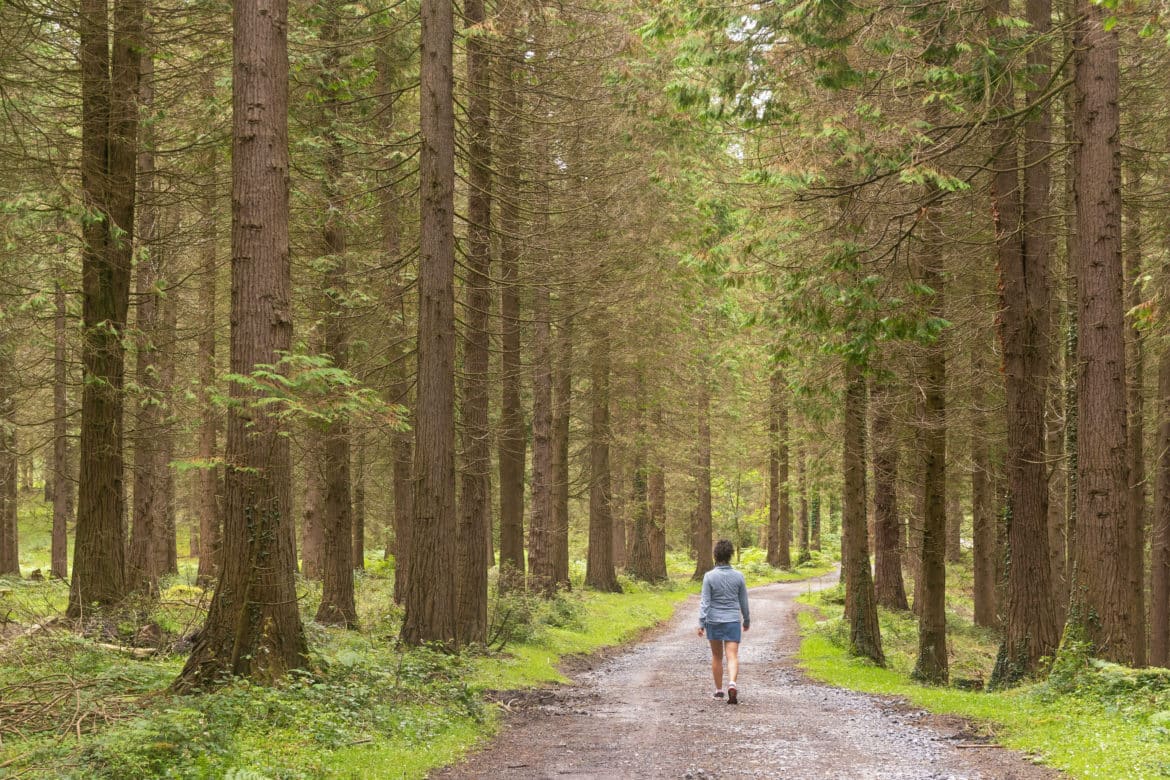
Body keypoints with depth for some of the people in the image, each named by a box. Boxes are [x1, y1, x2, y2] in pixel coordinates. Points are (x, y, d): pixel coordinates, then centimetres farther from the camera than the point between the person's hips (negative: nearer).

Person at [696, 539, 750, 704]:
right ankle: (732, 684, -29)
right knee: (732, 656, -5)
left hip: (713, 621, 0)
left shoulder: (709, 576, -8)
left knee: (716, 656, 15)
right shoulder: (738, 576, -2)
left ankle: (719, 690, 25)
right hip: (733, 621, 0)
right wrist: (747, 620, 20)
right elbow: (744, 601, 7)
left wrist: (701, 623, -8)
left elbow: (705, 601, -10)